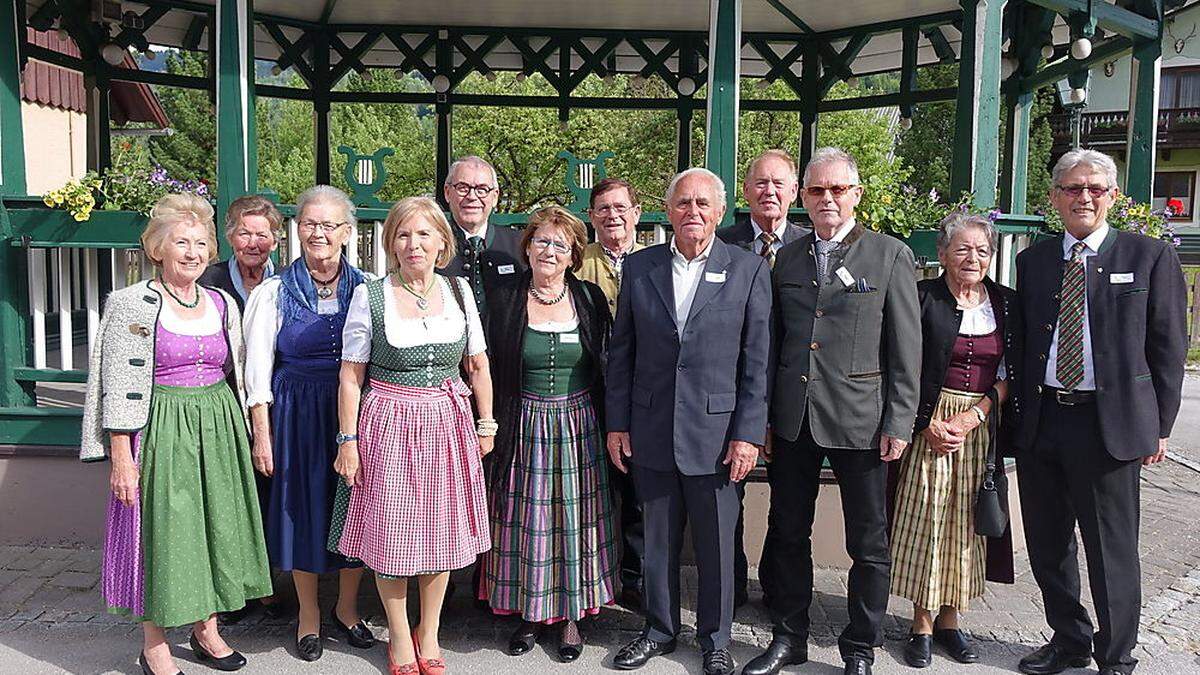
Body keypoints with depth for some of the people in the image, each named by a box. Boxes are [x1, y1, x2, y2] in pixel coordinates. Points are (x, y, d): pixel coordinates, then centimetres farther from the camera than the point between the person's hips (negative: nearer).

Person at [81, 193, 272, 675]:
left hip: (218, 431, 5)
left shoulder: (224, 304, 8)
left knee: (215, 527, 11)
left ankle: (206, 630, 28)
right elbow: (119, 385, -9)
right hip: (160, 432, -5)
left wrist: (242, 435, 13)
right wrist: (121, 457, -13)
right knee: (160, 531, 3)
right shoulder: (131, 304, -6)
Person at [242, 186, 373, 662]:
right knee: (303, 507, 7)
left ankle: (347, 607, 30)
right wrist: (261, 435, -5)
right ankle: (309, 615, 27)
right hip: (297, 413, -1)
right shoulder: (274, 292, -2)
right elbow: (258, 370, -2)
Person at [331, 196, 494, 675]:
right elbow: (351, 375, -4)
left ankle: (429, 635, 30)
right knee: (391, 534, 7)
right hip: (388, 427, -2)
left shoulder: (459, 291, 4)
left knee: (442, 532, 11)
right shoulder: (370, 296, -5)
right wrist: (348, 440, -7)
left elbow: (478, 365, 9)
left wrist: (486, 423, 7)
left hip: (448, 424, 3)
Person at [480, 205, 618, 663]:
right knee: (526, 520, 7)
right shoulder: (504, 298, -2)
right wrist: (491, 426, -5)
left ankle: (571, 615, 23)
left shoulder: (590, 298, 1)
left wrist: (608, 426, 0)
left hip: (578, 427, 1)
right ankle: (529, 611, 25)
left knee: (574, 518, 8)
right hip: (524, 429, -1)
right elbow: (490, 368, 0)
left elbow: (606, 367, 5)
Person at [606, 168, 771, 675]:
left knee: (717, 545, 10)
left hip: (716, 433, -2)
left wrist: (748, 433, -7)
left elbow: (757, 361, -3)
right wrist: (617, 423, 4)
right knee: (658, 541, 15)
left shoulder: (748, 269, -2)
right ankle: (660, 630, 34)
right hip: (650, 432, 2)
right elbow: (620, 352, 7)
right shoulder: (639, 267, 4)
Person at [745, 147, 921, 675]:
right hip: (792, 418, 4)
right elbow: (775, 343, 11)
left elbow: (906, 349, -4)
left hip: (860, 420, -3)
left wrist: (899, 422, -8)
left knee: (869, 544, 8)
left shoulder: (891, 256, -2)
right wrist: (764, 415, 8)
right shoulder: (787, 258, 9)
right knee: (787, 534, 13)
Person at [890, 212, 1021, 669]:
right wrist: (925, 425, -14)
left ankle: (949, 620, 21)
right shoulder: (922, 296, -4)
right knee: (924, 519, 0)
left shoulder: (1005, 302, 7)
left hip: (982, 425, 3)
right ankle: (922, 625, 12)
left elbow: (1011, 374, 5)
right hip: (928, 423, -3)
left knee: (965, 523, 8)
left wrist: (975, 414, -9)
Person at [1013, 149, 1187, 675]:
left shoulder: (1151, 257, 0)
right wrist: (1018, 414, 7)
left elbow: (1169, 348, 0)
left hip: (1110, 424, -4)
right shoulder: (1033, 260, 10)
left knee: (1112, 552, 5)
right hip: (1040, 424, 4)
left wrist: (1158, 426, -3)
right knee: (1047, 546, 14)